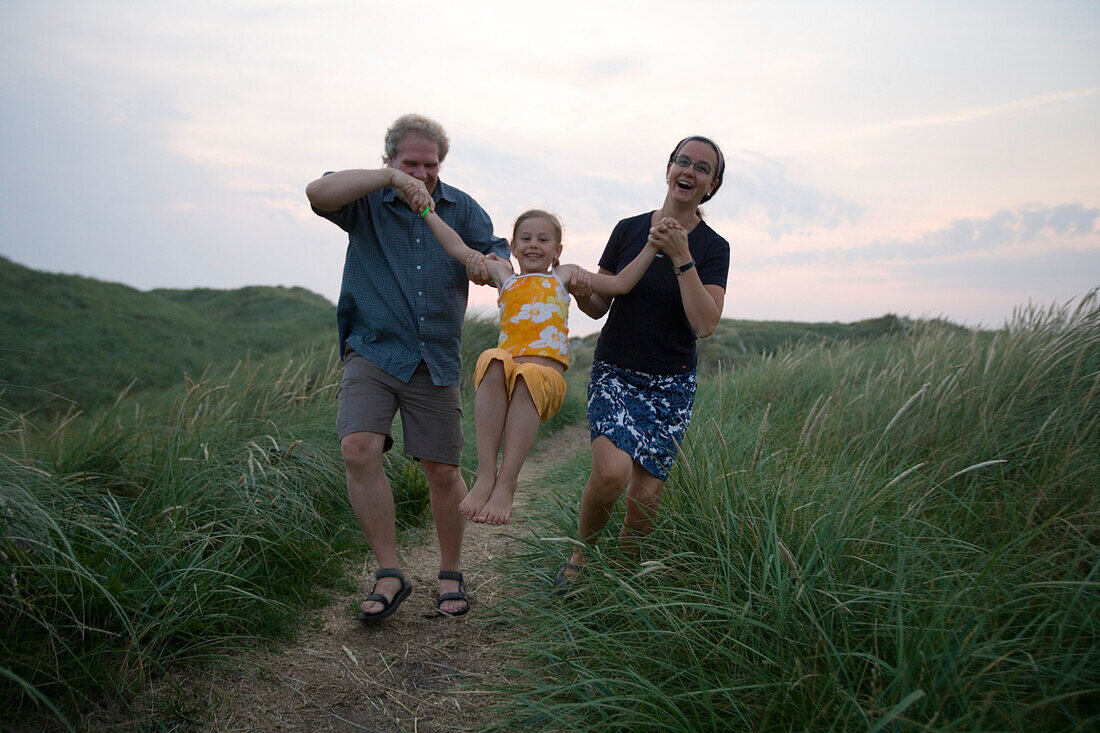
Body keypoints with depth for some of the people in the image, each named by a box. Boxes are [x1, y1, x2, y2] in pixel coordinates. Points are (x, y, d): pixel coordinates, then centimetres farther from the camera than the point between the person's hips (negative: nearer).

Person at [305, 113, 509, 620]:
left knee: (443, 470, 2)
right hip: (373, 352, -1)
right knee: (358, 448, -21)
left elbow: (495, 250, 3)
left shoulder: (461, 207, 11)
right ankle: (389, 573, -8)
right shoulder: (367, 202, 3)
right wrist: (390, 178, -23)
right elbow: (318, 192, -15)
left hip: (436, 359, 2)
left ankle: (451, 573, 21)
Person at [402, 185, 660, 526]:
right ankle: (485, 474, -36)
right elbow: (459, 249, 26)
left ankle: (506, 485, -36)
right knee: (492, 360, -35)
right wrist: (426, 210, 25)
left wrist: (652, 245, 17)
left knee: (528, 376, -37)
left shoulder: (565, 275, 28)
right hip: (505, 372, 1)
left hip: (547, 380, -1)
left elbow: (619, 284, 22)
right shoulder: (503, 274, 29)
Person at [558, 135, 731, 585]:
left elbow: (705, 325, -15)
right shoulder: (628, 230, 2)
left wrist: (681, 257, -22)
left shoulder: (712, 248, -2)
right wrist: (580, 291, -17)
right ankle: (581, 554, 8)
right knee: (611, 472, -21)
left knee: (646, 494, -2)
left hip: (671, 384, 0)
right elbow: (599, 307, 6)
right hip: (614, 373, 0)